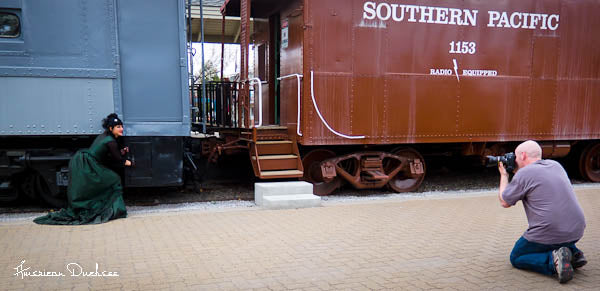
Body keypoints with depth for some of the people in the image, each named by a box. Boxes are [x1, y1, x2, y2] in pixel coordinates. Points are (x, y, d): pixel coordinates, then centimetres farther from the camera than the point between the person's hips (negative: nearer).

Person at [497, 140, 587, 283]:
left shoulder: (523, 173, -9)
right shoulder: (555, 165, 12)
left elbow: (504, 202, 2)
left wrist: (504, 175, 15)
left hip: (550, 234, -7)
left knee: (516, 258, 14)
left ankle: (553, 260, -12)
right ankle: (573, 252, 14)